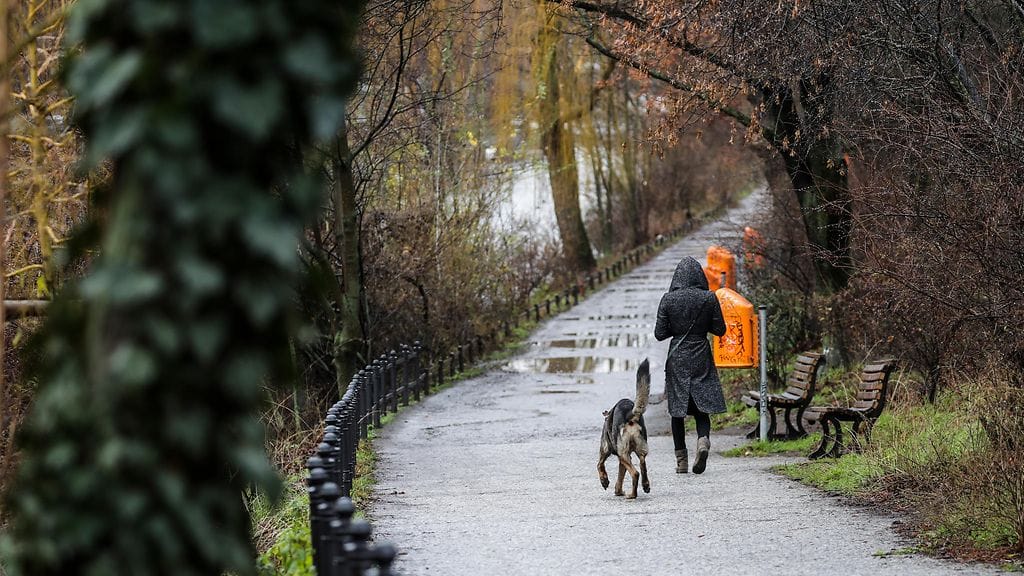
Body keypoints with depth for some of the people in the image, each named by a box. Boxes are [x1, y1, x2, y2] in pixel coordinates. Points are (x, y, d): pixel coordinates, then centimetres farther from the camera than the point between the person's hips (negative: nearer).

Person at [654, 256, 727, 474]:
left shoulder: (668, 299, -6)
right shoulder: (709, 298, -6)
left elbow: (660, 333, -4)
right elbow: (720, 329, 0)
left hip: (677, 359, 0)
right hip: (701, 358, 0)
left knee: (678, 411, 8)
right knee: (701, 407, 9)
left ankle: (681, 460, 6)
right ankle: (703, 439, -21)